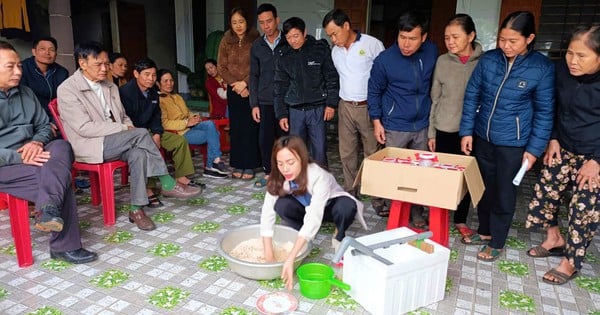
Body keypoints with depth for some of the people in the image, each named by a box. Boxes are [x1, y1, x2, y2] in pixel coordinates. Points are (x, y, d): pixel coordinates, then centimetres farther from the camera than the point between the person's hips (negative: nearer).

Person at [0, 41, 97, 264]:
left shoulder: (26, 93, 14)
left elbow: (44, 126, 17)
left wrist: (37, 142, -7)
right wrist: (19, 157, -24)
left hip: (30, 157, 5)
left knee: (61, 146, -28)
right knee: (59, 176, -26)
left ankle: (49, 208, -46)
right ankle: (64, 246, -21)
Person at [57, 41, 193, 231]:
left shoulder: (110, 87, 15)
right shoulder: (67, 90, -8)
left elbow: (123, 117, 19)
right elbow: (84, 128, -16)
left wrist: (129, 132, -4)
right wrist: (123, 129, -18)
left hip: (116, 143, 6)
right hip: (90, 146, -6)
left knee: (139, 153, -30)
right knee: (141, 133, -27)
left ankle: (137, 209, -27)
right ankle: (167, 183, -18)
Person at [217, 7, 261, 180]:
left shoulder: (255, 39, -6)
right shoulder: (226, 40, 4)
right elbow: (222, 67, 4)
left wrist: (245, 83, -13)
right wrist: (236, 84, -7)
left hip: (251, 89, -3)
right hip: (233, 90, 3)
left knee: (250, 127, -2)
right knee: (235, 127, 4)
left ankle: (249, 165, 7)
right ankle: (238, 165, 13)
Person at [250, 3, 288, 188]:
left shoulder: (288, 43, -2)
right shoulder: (257, 46, 8)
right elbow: (253, 76, 9)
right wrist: (254, 104, 4)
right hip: (265, 101, 3)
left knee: (285, 138, 4)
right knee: (264, 139, 6)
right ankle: (269, 173, 22)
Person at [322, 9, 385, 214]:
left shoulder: (372, 44, -9)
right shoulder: (335, 51, 9)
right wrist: (339, 101, 15)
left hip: (368, 107, -5)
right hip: (345, 107, 5)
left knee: (373, 154, 0)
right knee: (347, 153, 10)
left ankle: (377, 199, 10)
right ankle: (349, 194, 23)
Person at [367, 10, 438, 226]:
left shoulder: (432, 51, -5)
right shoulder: (384, 60, -15)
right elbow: (374, 91, -2)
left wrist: (430, 113, 16)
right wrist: (376, 122, -3)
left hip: (422, 126, 3)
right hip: (394, 127, -3)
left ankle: (417, 215, 29)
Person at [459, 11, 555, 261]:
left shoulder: (542, 68, -11)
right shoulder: (488, 60, -6)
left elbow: (544, 112, -6)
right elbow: (471, 96, 1)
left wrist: (534, 149, -8)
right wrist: (466, 131, -2)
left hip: (513, 143, -3)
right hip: (482, 137, 3)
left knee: (504, 194, 9)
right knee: (484, 188, 17)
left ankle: (496, 243, 28)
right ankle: (484, 232, 38)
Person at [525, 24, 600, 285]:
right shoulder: (562, 70, -8)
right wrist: (553, 139, 2)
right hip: (563, 147, 5)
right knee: (545, 190, 11)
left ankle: (571, 262, 20)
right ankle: (554, 238, 36)